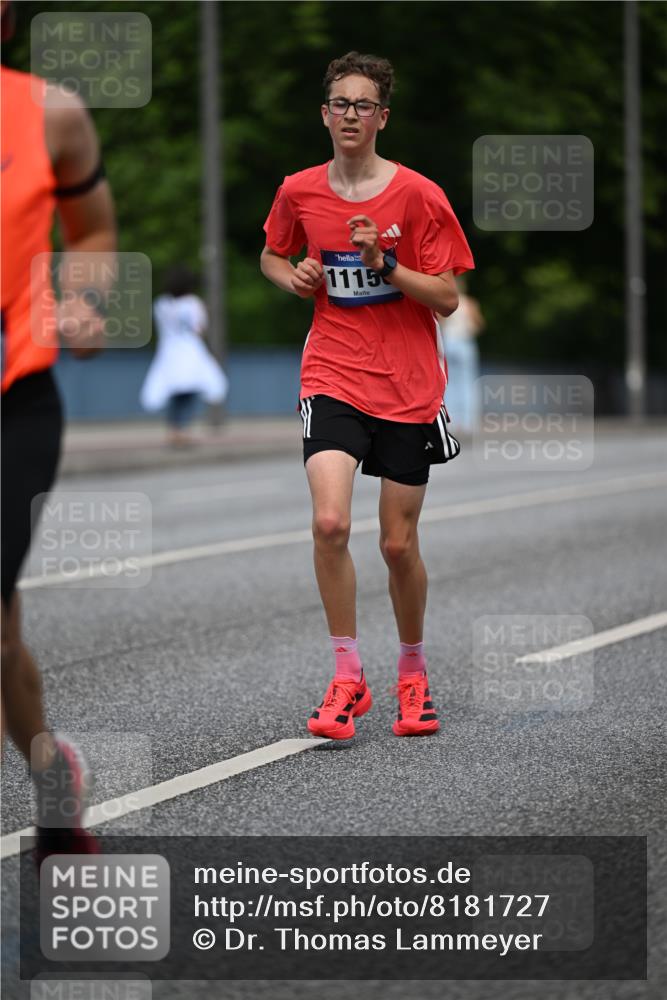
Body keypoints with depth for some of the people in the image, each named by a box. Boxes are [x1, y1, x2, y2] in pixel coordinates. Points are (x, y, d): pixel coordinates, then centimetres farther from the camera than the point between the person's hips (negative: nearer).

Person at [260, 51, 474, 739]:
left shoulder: (418, 195, -5)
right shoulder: (299, 192, 3)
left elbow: (447, 298, -5)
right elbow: (272, 256, 23)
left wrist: (386, 266, -19)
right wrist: (293, 277, 1)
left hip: (408, 386, -1)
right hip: (332, 378, 1)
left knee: (398, 543, 4)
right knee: (330, 522, -19)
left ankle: (413, 674, 27)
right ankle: (347, 677, -7)